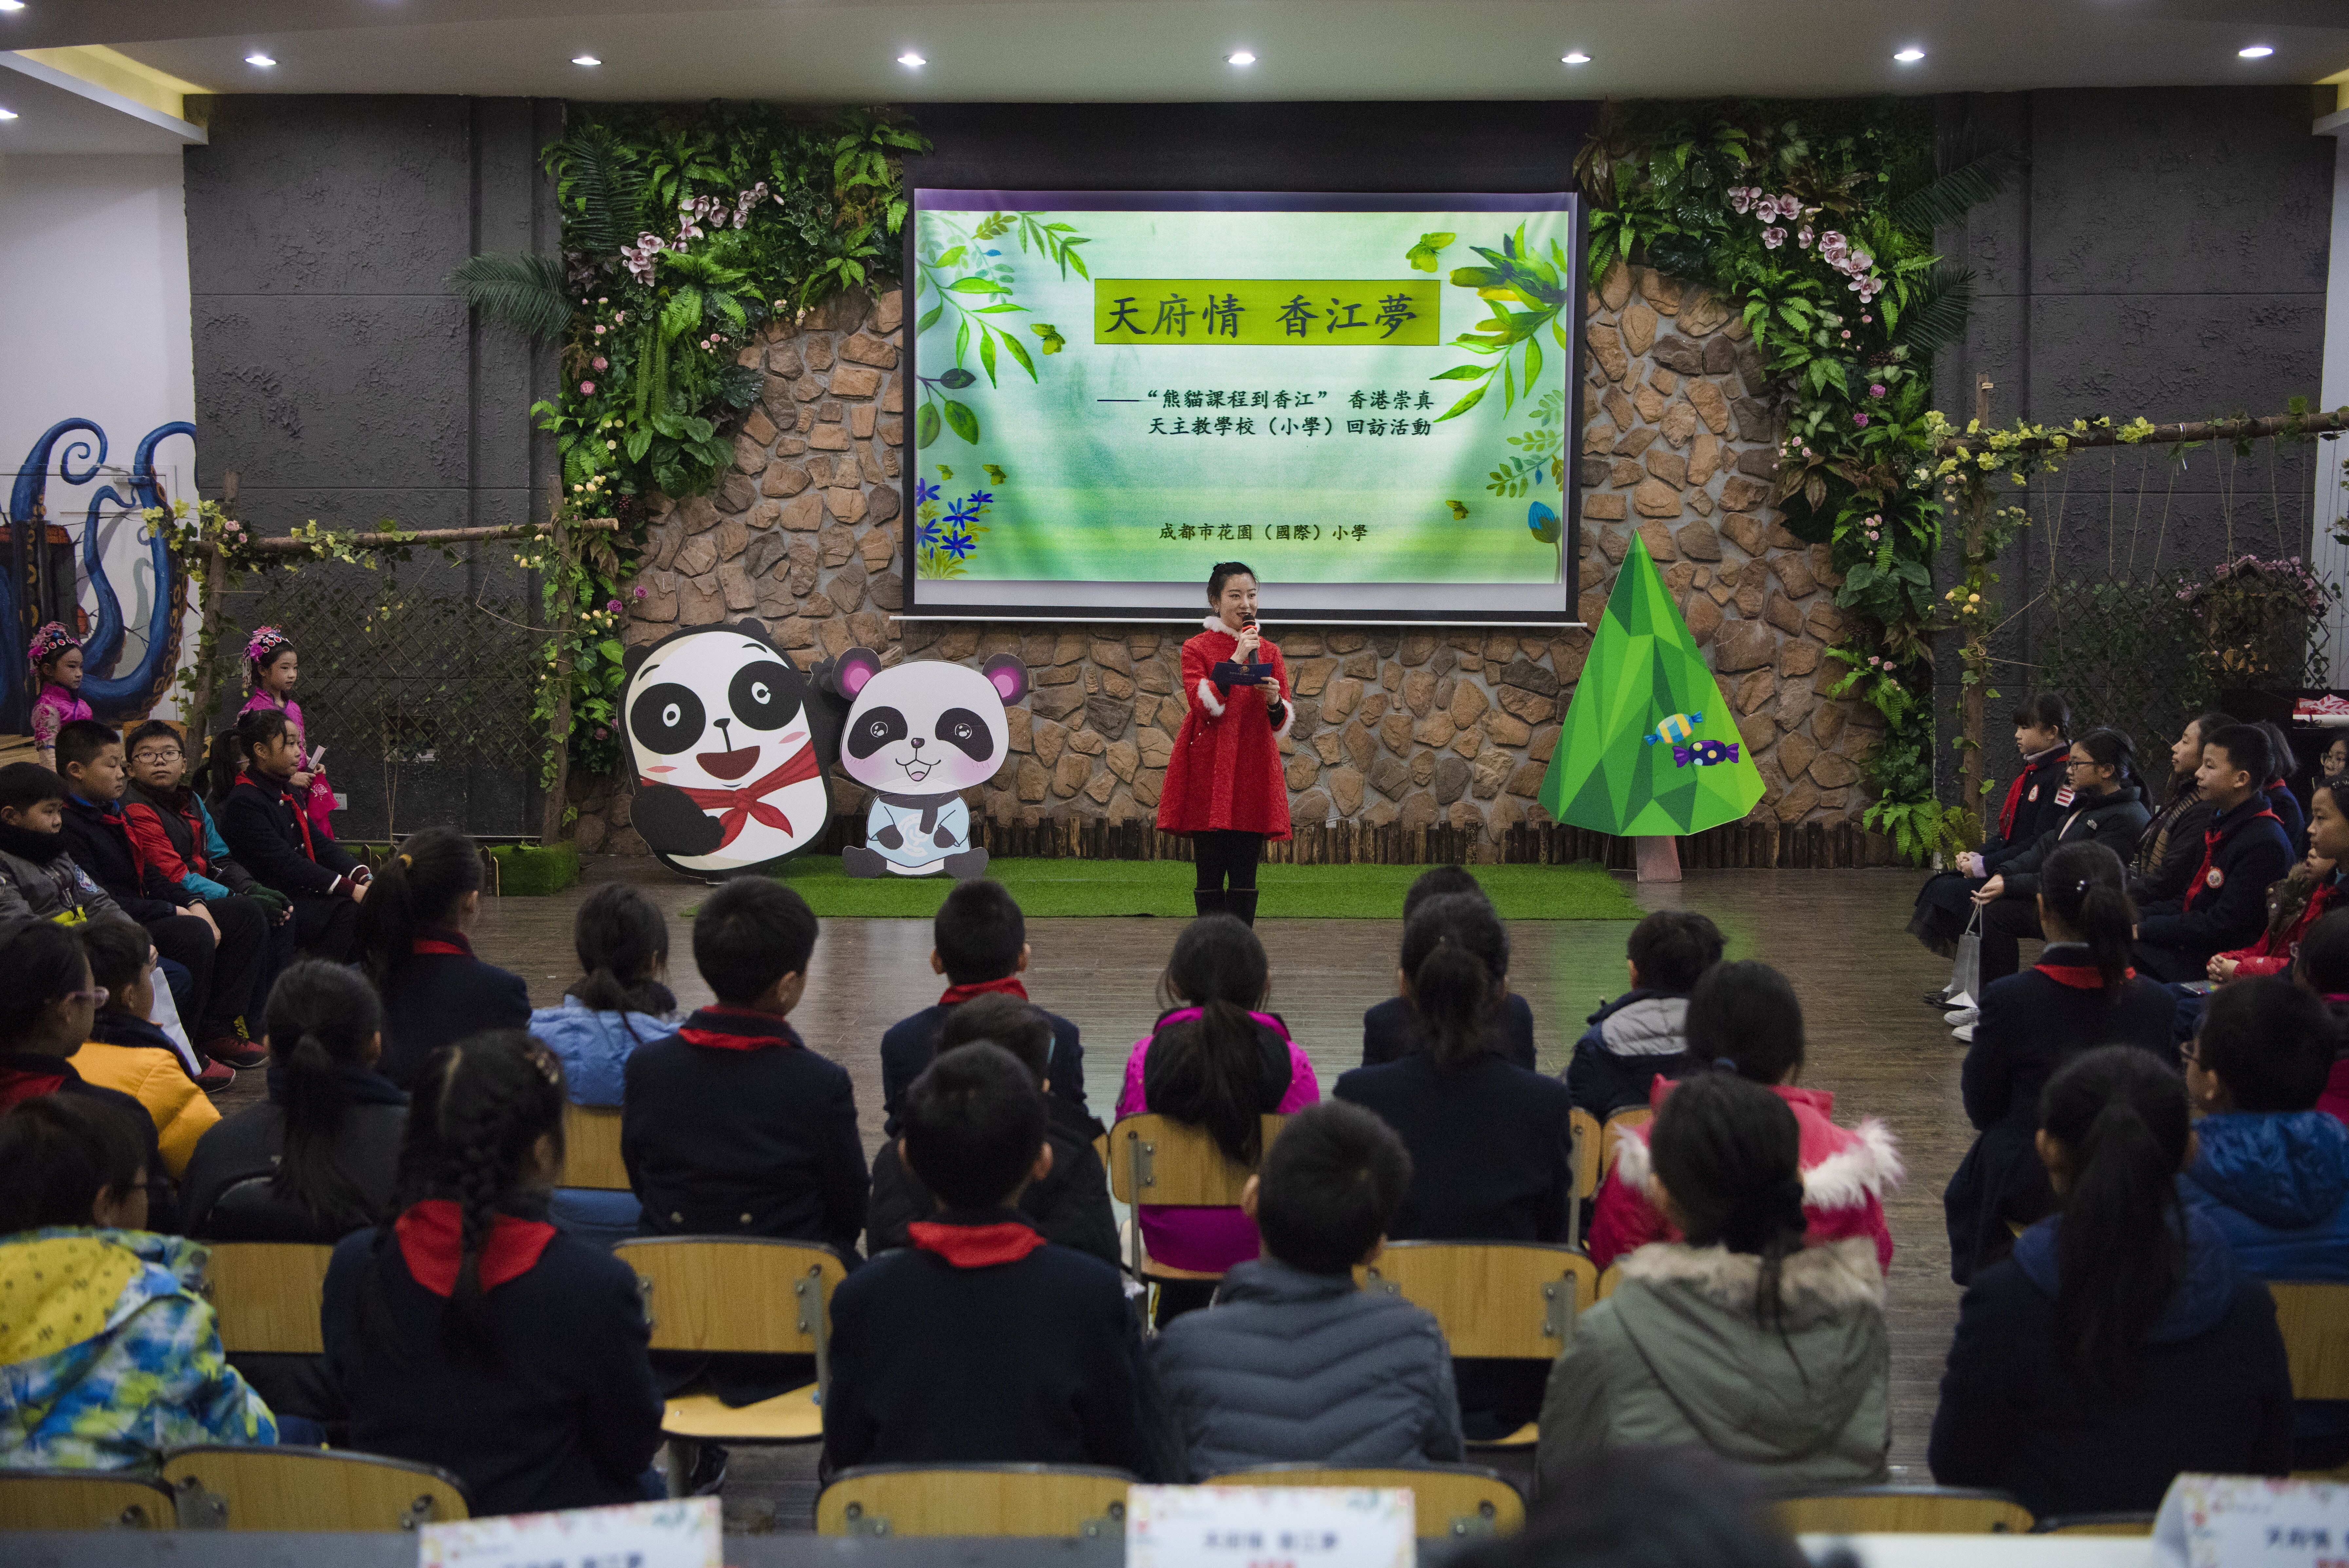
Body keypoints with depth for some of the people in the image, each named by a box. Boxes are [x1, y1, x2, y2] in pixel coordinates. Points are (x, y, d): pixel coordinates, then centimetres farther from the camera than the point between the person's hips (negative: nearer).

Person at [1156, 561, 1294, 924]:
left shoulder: (1269, 652, 11)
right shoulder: (1196, 649, 2)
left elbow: (1282, 724, 10)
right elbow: (1203, 704, -13)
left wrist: (1275, 702, -12)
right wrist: (1236, 660, -16)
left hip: (1253, 774, 2)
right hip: (1209, 771, -2)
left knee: (1245, 877, 2)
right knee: (1211, 876, 0)